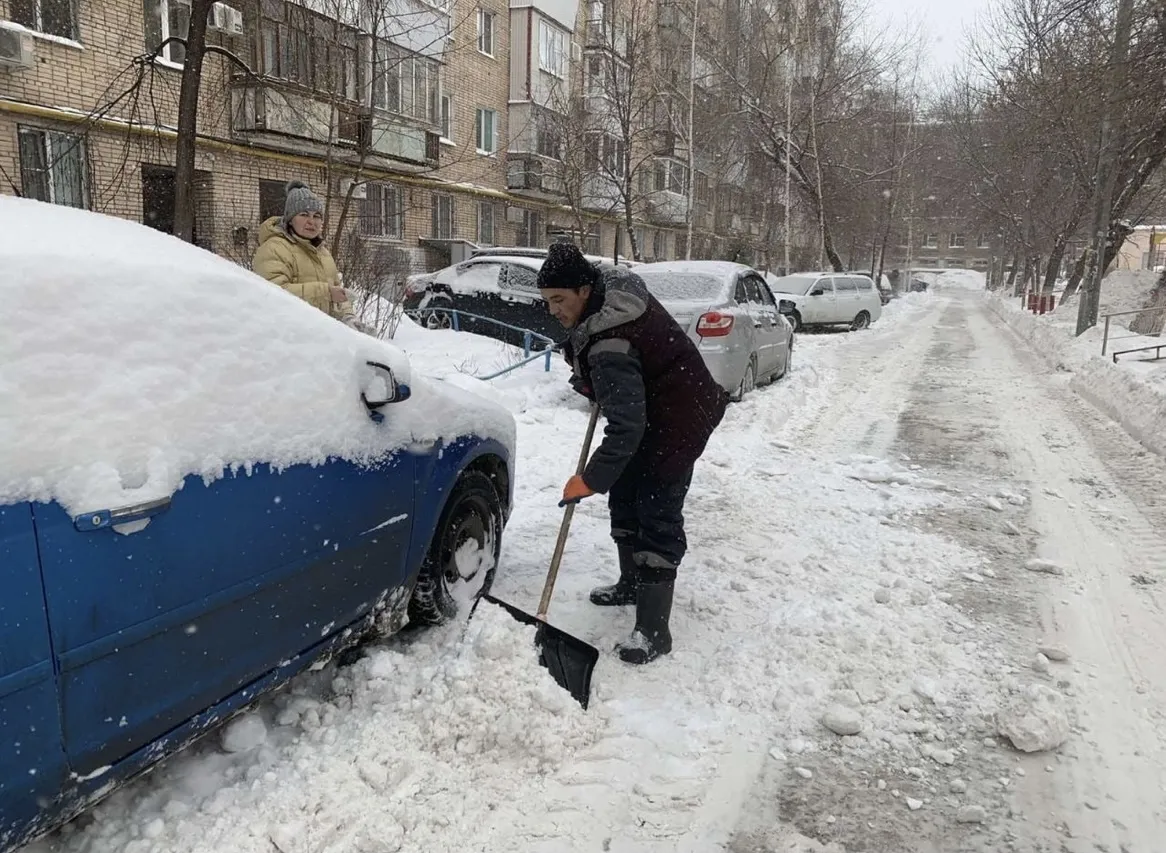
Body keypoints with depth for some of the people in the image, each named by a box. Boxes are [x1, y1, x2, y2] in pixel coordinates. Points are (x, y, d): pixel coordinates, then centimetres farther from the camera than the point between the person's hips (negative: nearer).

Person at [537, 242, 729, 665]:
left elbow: (626, 426, -38)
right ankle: (632, 583, 36)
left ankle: (652, 630, -8)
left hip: (678, 420, -11)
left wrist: (591, 480, -32)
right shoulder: (613, 286, -5)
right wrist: (592, 383, 12)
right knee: (625, 495, 18)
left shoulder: (609, 343, -34)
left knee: (658, 517, -11)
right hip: (650, 409, 11)